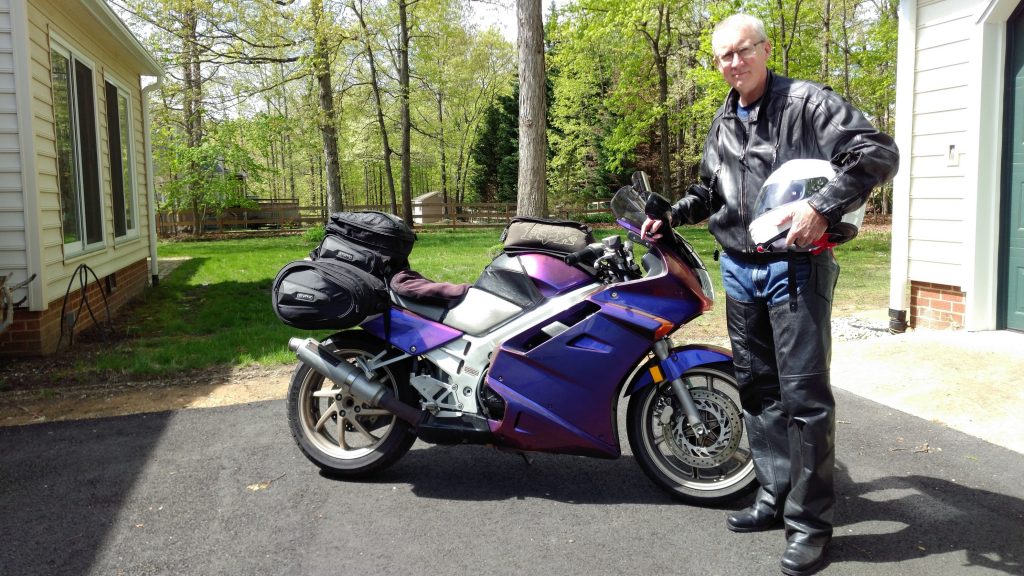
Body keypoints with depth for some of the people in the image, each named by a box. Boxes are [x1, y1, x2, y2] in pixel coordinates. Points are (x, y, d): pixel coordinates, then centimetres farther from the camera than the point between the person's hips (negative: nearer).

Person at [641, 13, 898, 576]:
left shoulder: (807, 102, -8)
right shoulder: (722, 123, 14)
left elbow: (879, 153, -16)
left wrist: (821, 207, -26)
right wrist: (671, 214, 11)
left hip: (795, 266, -7)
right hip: (740, 271, 7)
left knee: (804, 395, -5)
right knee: (757, 390, 12)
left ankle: (810, 521, 6)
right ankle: (775, 496, 26)